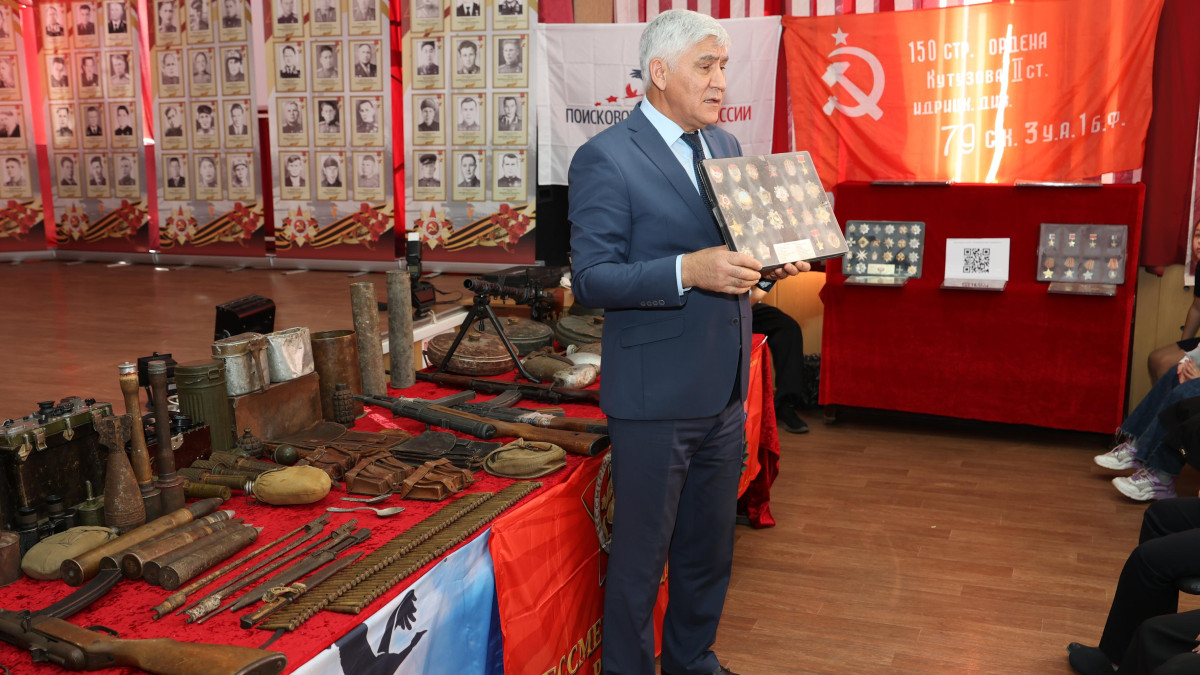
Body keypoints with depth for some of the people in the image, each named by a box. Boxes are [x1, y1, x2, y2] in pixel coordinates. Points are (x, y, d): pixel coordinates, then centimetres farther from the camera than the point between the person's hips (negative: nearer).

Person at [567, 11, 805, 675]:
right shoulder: (605, 158, -13)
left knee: (710, 546, 21)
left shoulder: (725, 146, 11)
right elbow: (590, 278, -17)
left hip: (724, 390, 8)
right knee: (640, 552, 8)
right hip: (655, 395, -7)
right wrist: (688, 271, -29)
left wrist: (769, 264, -3)